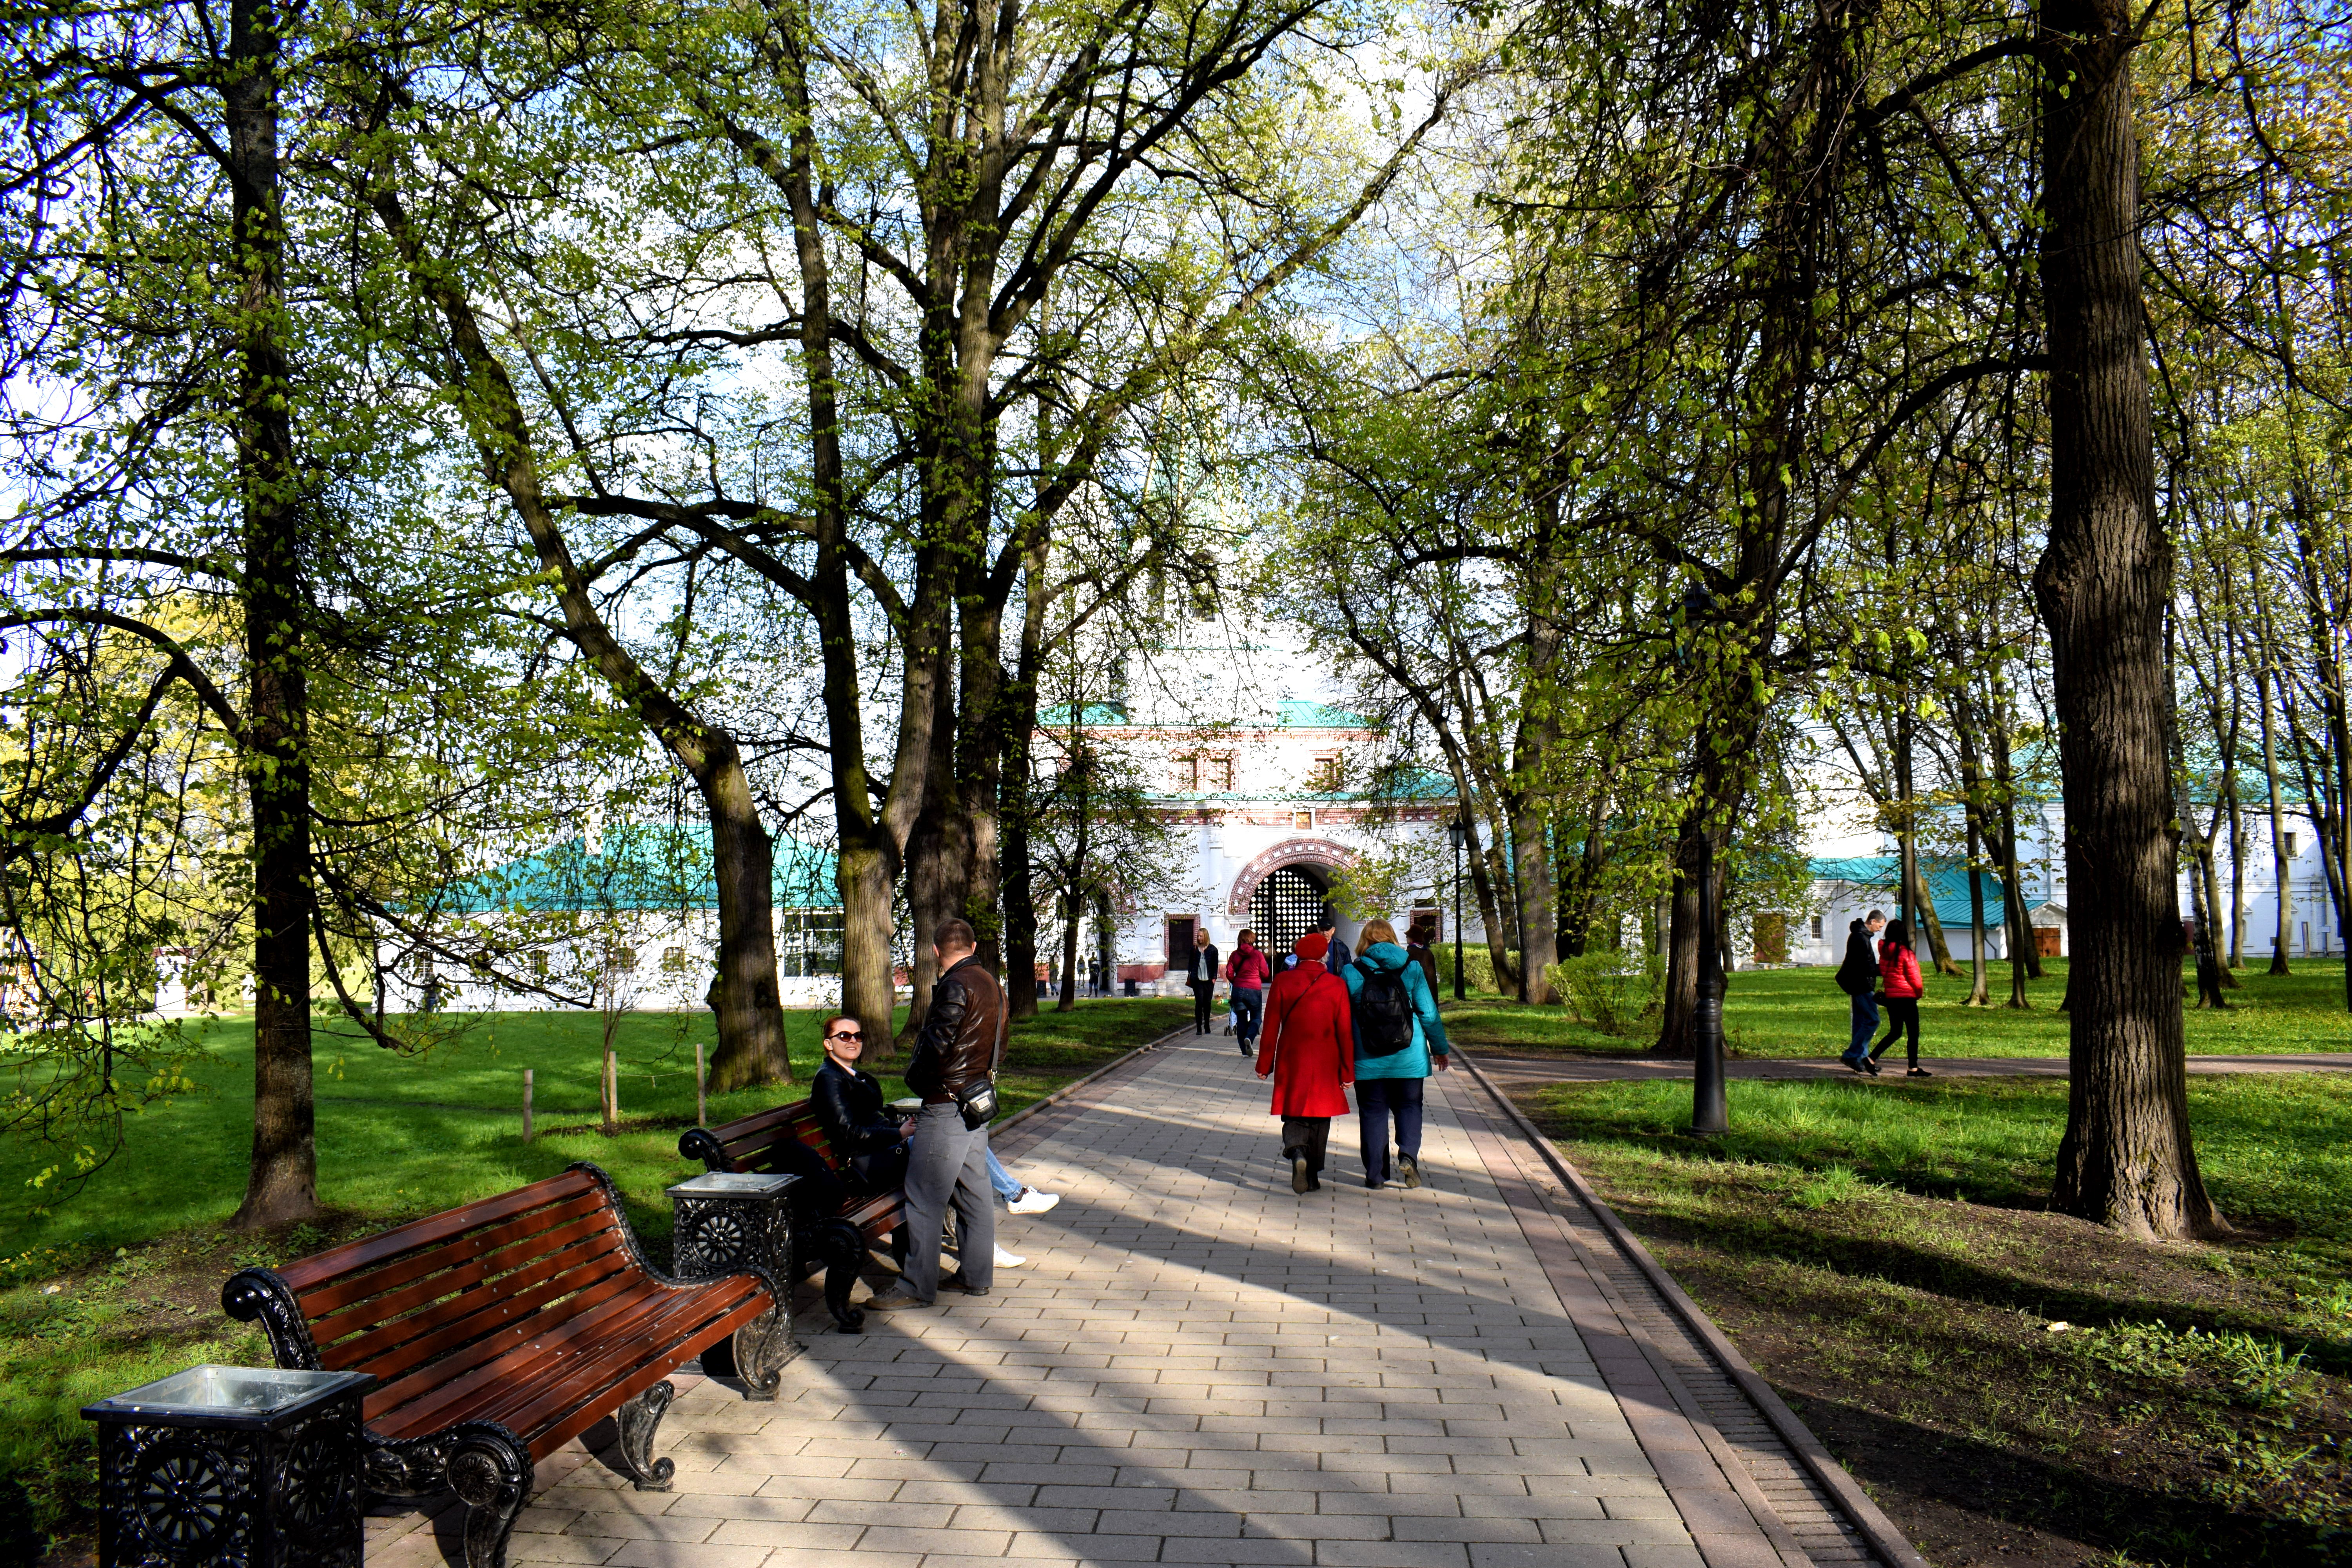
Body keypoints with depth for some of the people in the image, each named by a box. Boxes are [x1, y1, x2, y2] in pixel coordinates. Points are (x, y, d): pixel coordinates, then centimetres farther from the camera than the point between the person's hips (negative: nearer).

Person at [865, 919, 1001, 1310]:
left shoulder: (955, 987, -17)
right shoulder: (993, 985, 11)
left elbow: (936, 1044, -20)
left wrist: (914, 1077, -2)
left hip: (947, 1105, -9)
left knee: (924, 1199, -3)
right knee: (974, 1194, 15)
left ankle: (917, 1287, 2)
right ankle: (976, 1276, 22)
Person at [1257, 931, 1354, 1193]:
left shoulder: (1282, 982, -4)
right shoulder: (1336, 986, -4)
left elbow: (1271, 1027, -2)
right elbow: (1345, 1032, -3)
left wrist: (1265, 1064, 5)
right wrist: (1348, 1071, 4)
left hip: (1291, 1062, 0)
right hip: (1326, 1065, 0)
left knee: (1294, 1115, 9)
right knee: (1319, 1118, 14)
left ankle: (1297, 1152, -20)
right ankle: (1312, 1177, 17)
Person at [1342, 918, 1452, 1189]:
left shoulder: (1351, 973, -3)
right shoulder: (1411, 969, -2)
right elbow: (1429, 1013, -1)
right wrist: (1441, 1049, 9)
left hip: (1368, 1060, 0)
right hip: (1409, 1057, 0)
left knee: (1373, 1111, 8)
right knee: (1409, 1106, 14)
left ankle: (1375, 1174, 7)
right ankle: (1409, 1154, -8)